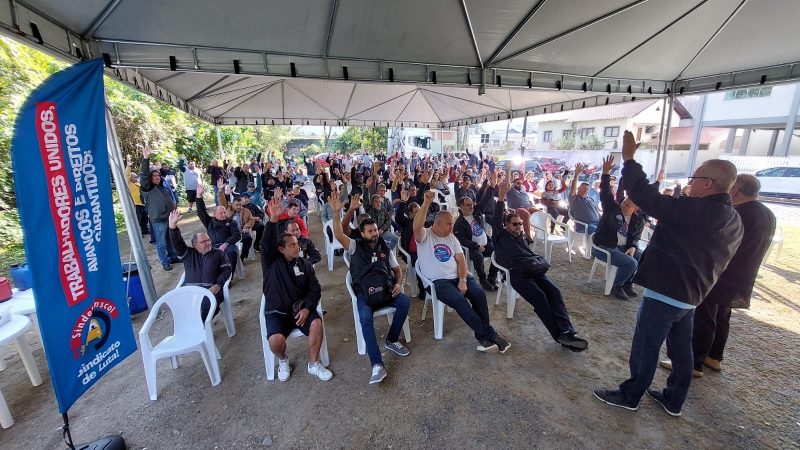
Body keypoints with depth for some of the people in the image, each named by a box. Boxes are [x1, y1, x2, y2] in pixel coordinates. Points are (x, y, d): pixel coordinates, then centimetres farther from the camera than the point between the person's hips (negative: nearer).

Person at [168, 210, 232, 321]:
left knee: (208, 304, -34)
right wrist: (172, 225, -11)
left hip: (211, 289, -2)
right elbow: (177, 242, 4)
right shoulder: (188, 254, 19)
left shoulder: (219, 253, 16)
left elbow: (227, 269, 8)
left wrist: (218, 284, -9)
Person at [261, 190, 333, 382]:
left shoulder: (305, 265, 5)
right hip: (277, 312, -2)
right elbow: (266, 244, -23)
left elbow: (315, 289, 3)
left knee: (317, 324, -26)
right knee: (275, 340, -28)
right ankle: (283, 360, 10)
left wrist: (307, 308, -15)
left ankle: (314, 364, -2)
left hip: (300, 308, 2)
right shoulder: (271, 262, -2)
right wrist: (273, 219, -39)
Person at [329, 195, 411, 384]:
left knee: (405, 302, -23)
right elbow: (338, 235, -13)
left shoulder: (385, 248, 14)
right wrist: (337, 213, -25)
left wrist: (398, 283, -3)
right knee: (365, 318, -31)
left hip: (385, 288, 3)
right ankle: (377, 364, -29)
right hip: (364, 292, -3)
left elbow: (397, 269, 19)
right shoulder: (356, 246, 5)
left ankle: (391, 340, 0)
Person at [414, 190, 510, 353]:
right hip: (438, 281, -5)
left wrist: (463, 280, -9)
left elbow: (461, 260, 7)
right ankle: (490, 335, -17)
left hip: (458, 277, 5)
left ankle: (483, 337, -10)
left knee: (479, 293, -21)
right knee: (460, 300, -29)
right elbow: (417, 226, -27)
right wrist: (427, 202, -35)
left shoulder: (452, 238, 14)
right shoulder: (425, 236, -3)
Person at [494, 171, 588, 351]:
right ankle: (560, 336, -21)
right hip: (517, 273, -6)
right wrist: (501, 196, -20)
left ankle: (567, 332, -26)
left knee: (554, 292, -18)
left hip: (533, 269, 6)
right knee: (539, 297, -24)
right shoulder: (501, 235, 8)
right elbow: (497, 219, -8)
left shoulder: (520, 235, 30)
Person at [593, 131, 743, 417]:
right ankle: (673, 400, 35)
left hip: (665, 294, -9)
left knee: (645, 349, 5)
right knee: (681, 350, 19)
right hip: (691, 295, 9)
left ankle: (629, 396, 21)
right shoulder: (734, 220, 7)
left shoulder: (694, 210, -24)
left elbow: (646, 197, -25)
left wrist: (629, 158, -15)